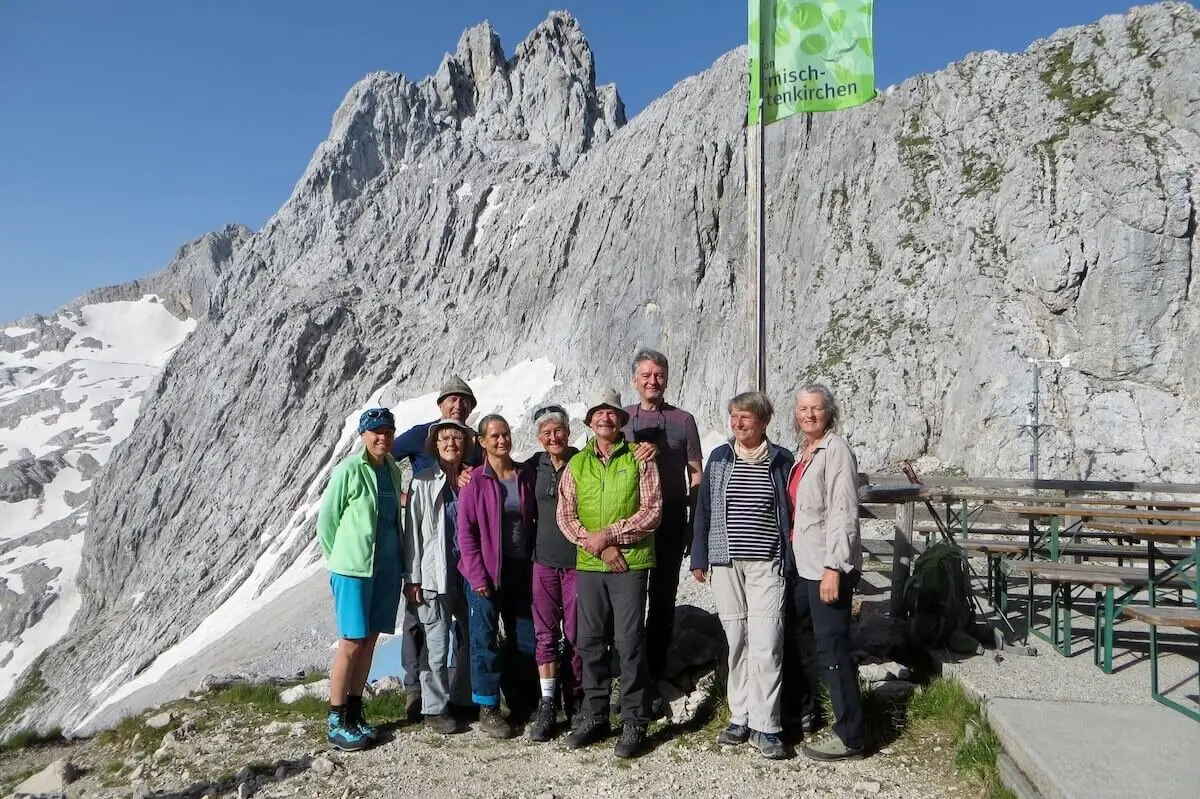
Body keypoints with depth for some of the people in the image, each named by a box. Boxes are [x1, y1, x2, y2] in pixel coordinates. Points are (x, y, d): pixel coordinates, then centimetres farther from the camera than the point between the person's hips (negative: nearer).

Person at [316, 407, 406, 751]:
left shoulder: (393, 470, 8)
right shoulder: (349, 470, -10)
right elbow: (326, 519, -5)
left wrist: (399, 561, 13)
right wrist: (340, 558, 1)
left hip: (387, 567, 6)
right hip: (354, 568, -6)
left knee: (369, 639, 12)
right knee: (352, 643, -2)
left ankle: (354, 712, 24)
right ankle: (337, 723, 8)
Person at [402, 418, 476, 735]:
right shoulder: (423, 483, -2)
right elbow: (412, 532, -3)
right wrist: (412, 579, -6)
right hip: (436, 574, -4)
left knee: (469, 639, 12)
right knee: (437, 643, -1)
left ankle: (462, 699, 28)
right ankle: (434, 708, 13)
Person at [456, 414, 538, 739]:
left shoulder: (526, 475, 4)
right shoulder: (475, 481, -7)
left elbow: (535, 518, 10)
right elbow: (465, 531, -8)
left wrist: (536, 562, 4)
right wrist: (477, 575, -13)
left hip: (521, 568, 4)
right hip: (486, 572, -4)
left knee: (526, 637, 11)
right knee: (486, 638, 3)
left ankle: (520, 699, 30)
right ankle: (487, 709, 16)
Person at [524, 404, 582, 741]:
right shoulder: (535, 465, 6)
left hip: (578, 561, -2)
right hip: (544, 561, 3)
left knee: (575, 634, 4)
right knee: (545, 634, 3)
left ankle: (575, 701, 19)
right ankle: (547, 705, 11)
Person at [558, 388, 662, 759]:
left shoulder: (639, 459, 1)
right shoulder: (576, 464, 10)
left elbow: (652, 511, -6)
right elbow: (565, 515, 4)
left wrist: (609, 534, -13)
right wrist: (598, 546, -9)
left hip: (631, 562, -3)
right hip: (588, 565, 4)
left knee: (629, 642, -1)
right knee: (590, 641, 9)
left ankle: (634, 723, 10)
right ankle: (593, 717, 23)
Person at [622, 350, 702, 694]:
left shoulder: (683, 420, 4)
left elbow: (696, 474, 4)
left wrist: (694, 524, -1)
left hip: (670, 520, -1)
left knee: (663, 599, 7)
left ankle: (654, 677, 18)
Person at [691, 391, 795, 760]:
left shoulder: (780, 460, 2)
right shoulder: (719, 458, 7)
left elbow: (791, 512, 4)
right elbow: (704, 509, 9)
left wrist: (791, 562, 0)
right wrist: (699, 558, 6)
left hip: (766, 564, -2)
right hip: (725, 563, 2)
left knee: (765, 643, -7)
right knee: (736, 641, 7)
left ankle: (764, 726, 1)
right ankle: (740, 717, 19)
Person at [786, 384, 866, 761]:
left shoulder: (836, 450, -13)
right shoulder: (803, 452, 13)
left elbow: (844, 514, -18)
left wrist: (833, 567, -22)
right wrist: (791, 556, 16)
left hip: (828, 567, -9)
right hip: (802, 566, 9)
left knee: (831, 648, -3)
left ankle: (850, 736, 11)